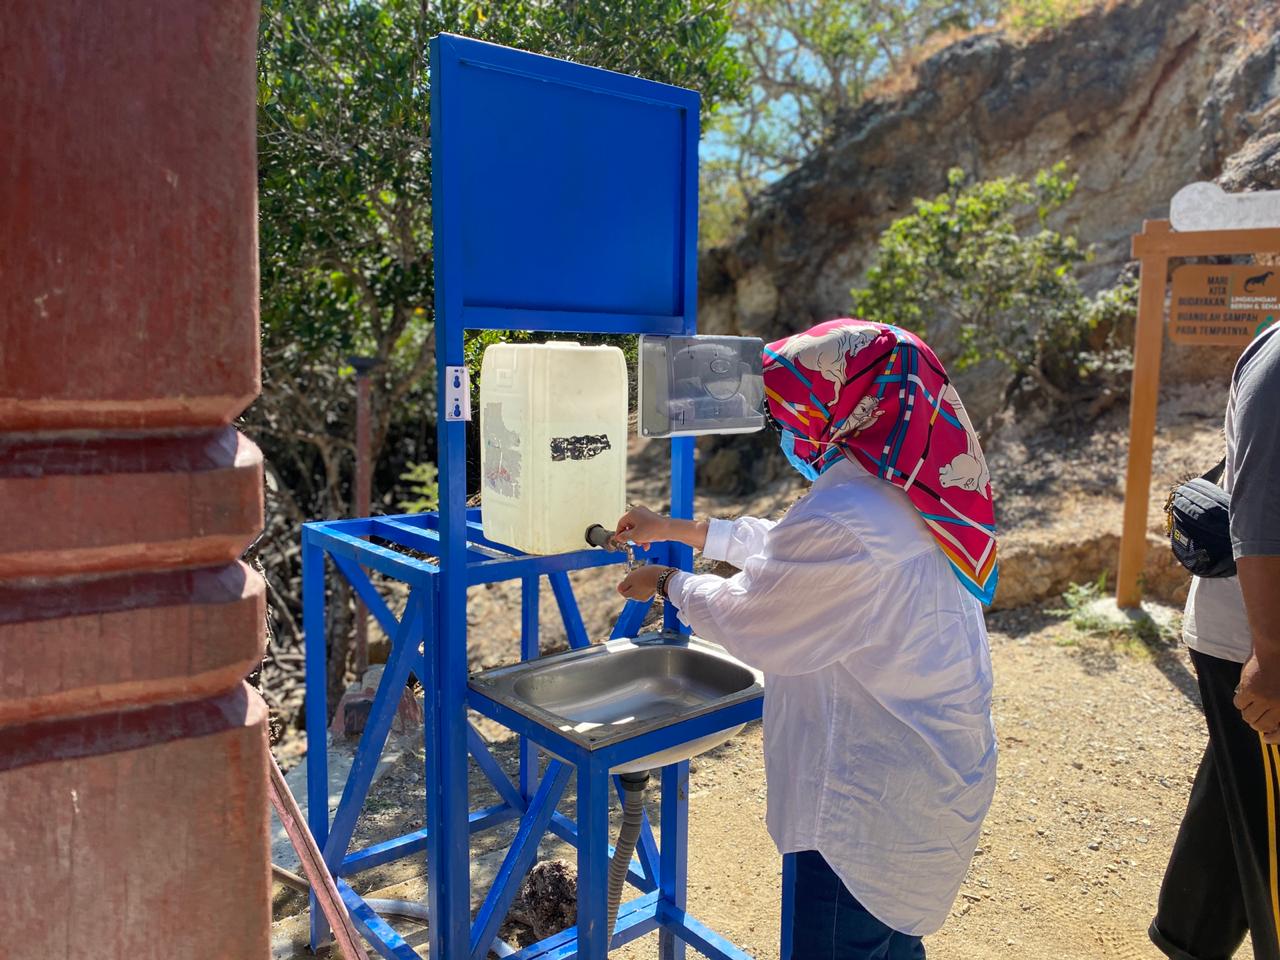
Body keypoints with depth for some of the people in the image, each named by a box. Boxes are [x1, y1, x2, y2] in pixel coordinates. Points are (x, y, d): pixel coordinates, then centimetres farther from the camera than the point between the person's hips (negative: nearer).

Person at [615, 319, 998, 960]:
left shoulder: (842, 520, -31)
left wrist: (667, 584, 2)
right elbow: (789, 550, 13)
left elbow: (747, 622, -16)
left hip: (872, 805, -9)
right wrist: (677, 530, 17)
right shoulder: (903, 491, 1)